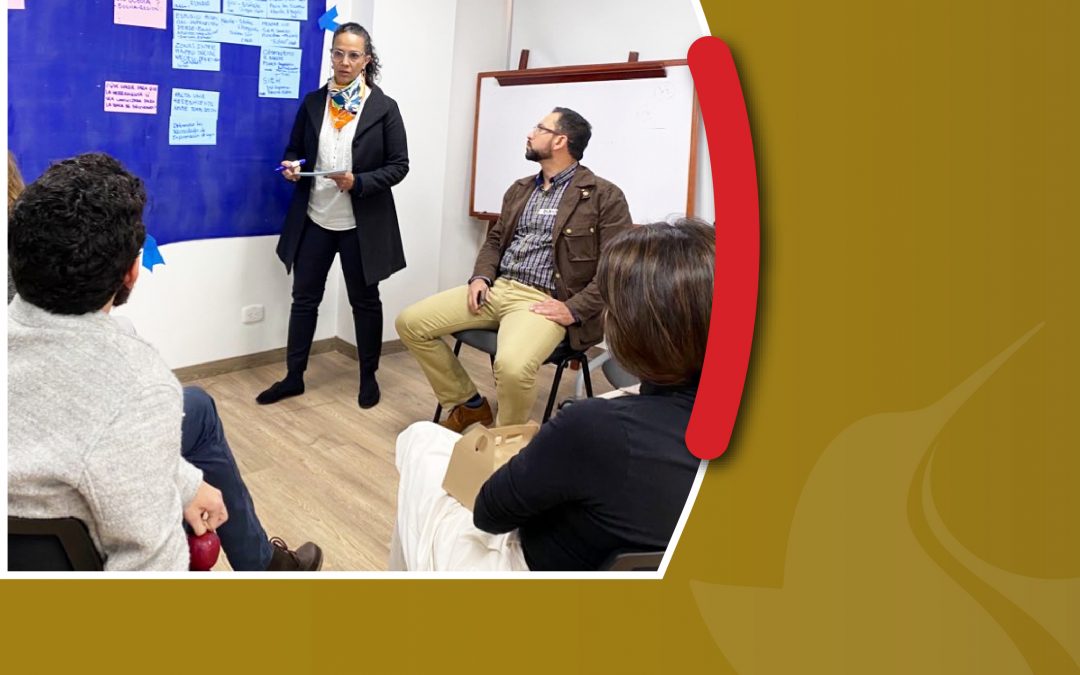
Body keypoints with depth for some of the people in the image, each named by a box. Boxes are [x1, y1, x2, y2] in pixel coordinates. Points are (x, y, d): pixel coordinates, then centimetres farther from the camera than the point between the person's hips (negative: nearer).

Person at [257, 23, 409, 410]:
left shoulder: (384, 108, -5)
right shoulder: (312, 103, 5)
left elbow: (399, 165, -8)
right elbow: (294, 150, 13)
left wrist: (358, 182, -21)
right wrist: (292, 167, -10)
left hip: (361, 223, -3)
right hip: (314, 218, 3)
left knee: (364, 301, 10)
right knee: (304, 297, 9)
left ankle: (369, 377, 26)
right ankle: (293, 377, 22)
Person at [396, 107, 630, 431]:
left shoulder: (605, 196, -4)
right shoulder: (520, 189, 18)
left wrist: (574, 309, -18)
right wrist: (481, 276, 4)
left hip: (542, 301, -7)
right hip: (496, 288, 7)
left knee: (512, 365, -37)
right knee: (410, 323, -3)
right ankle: (469, 404, 12)